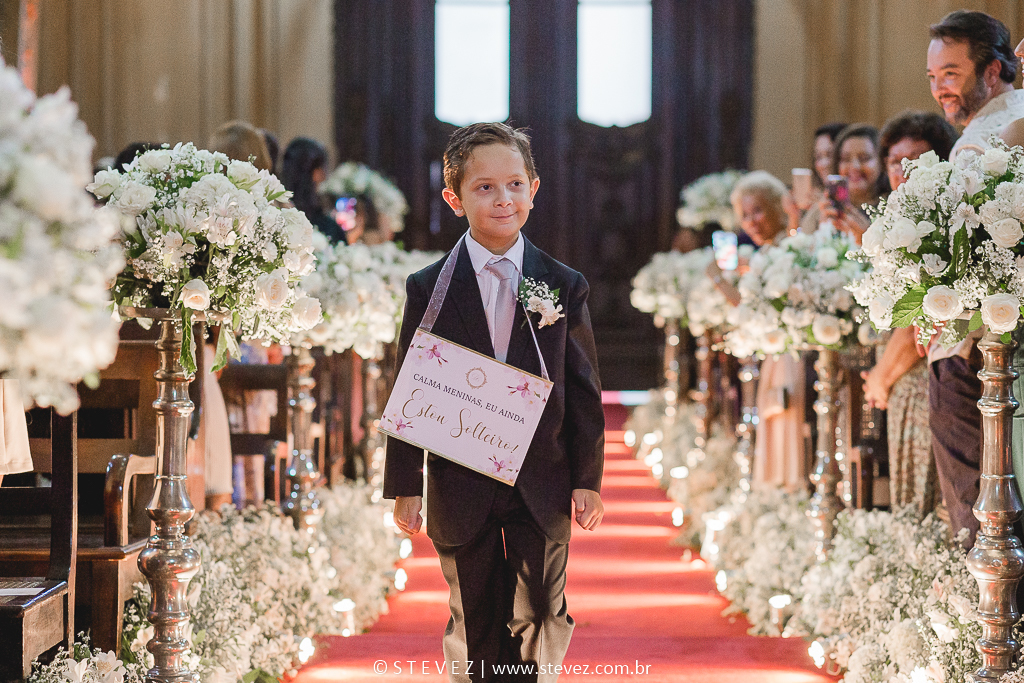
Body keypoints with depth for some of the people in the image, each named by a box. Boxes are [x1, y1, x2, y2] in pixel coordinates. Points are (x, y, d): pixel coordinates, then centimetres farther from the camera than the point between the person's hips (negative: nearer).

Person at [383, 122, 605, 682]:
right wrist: (405, 486, -3)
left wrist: (587, 479, 1)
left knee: (540, 624, 6)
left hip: (543, 485, 1)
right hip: (461, 489, 0)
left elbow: (583, 388, 3)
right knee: (475, 631, 9)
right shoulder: (429, 289, -2)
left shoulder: (565, 287, 1)